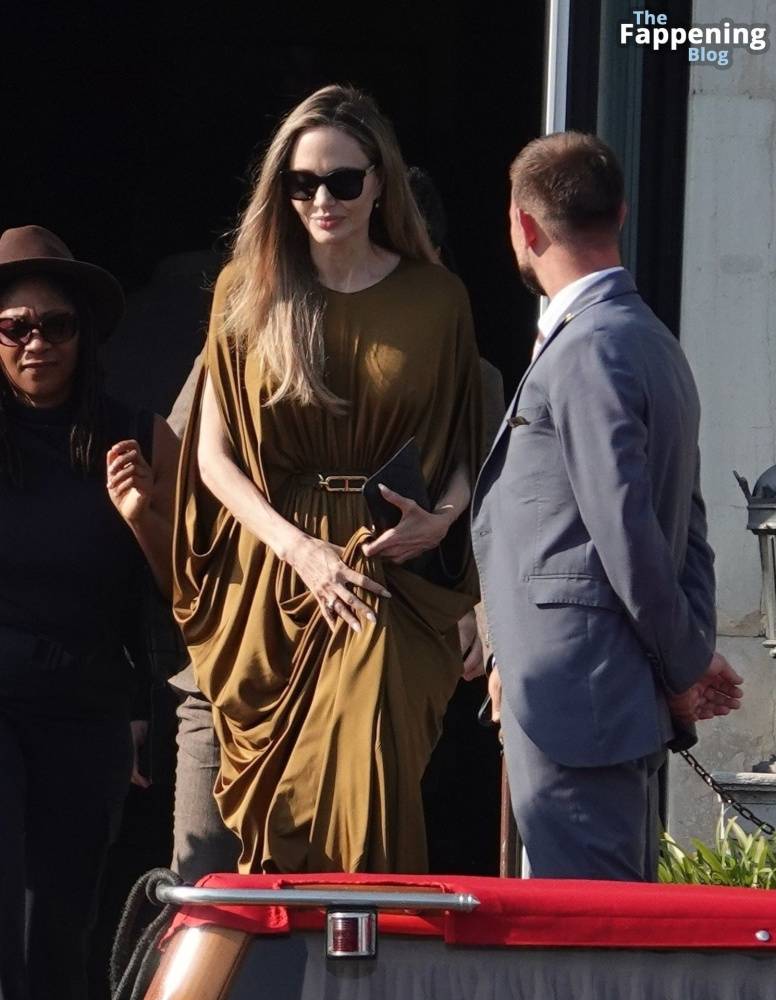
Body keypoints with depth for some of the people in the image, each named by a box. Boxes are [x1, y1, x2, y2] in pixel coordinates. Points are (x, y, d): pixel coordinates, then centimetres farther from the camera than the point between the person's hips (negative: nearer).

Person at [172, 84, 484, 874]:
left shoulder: (435, 299, 6)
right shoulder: (247, 291, 7)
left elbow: (466, 448, 12)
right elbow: (214, 454, 4)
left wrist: (441, 518, -10)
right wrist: (302, 550, -9)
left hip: (390, 584, -1)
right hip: (269, 590, 1)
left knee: (369, 779, -15)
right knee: (276, 811, -1)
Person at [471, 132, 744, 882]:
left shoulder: (588, 350, -16)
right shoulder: (650, 341, 17)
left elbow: (627, 532, -19)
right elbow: (685, 529, 18)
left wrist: (687, 666, -8)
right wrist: (693, 650, 14)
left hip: (574, 700, -10)